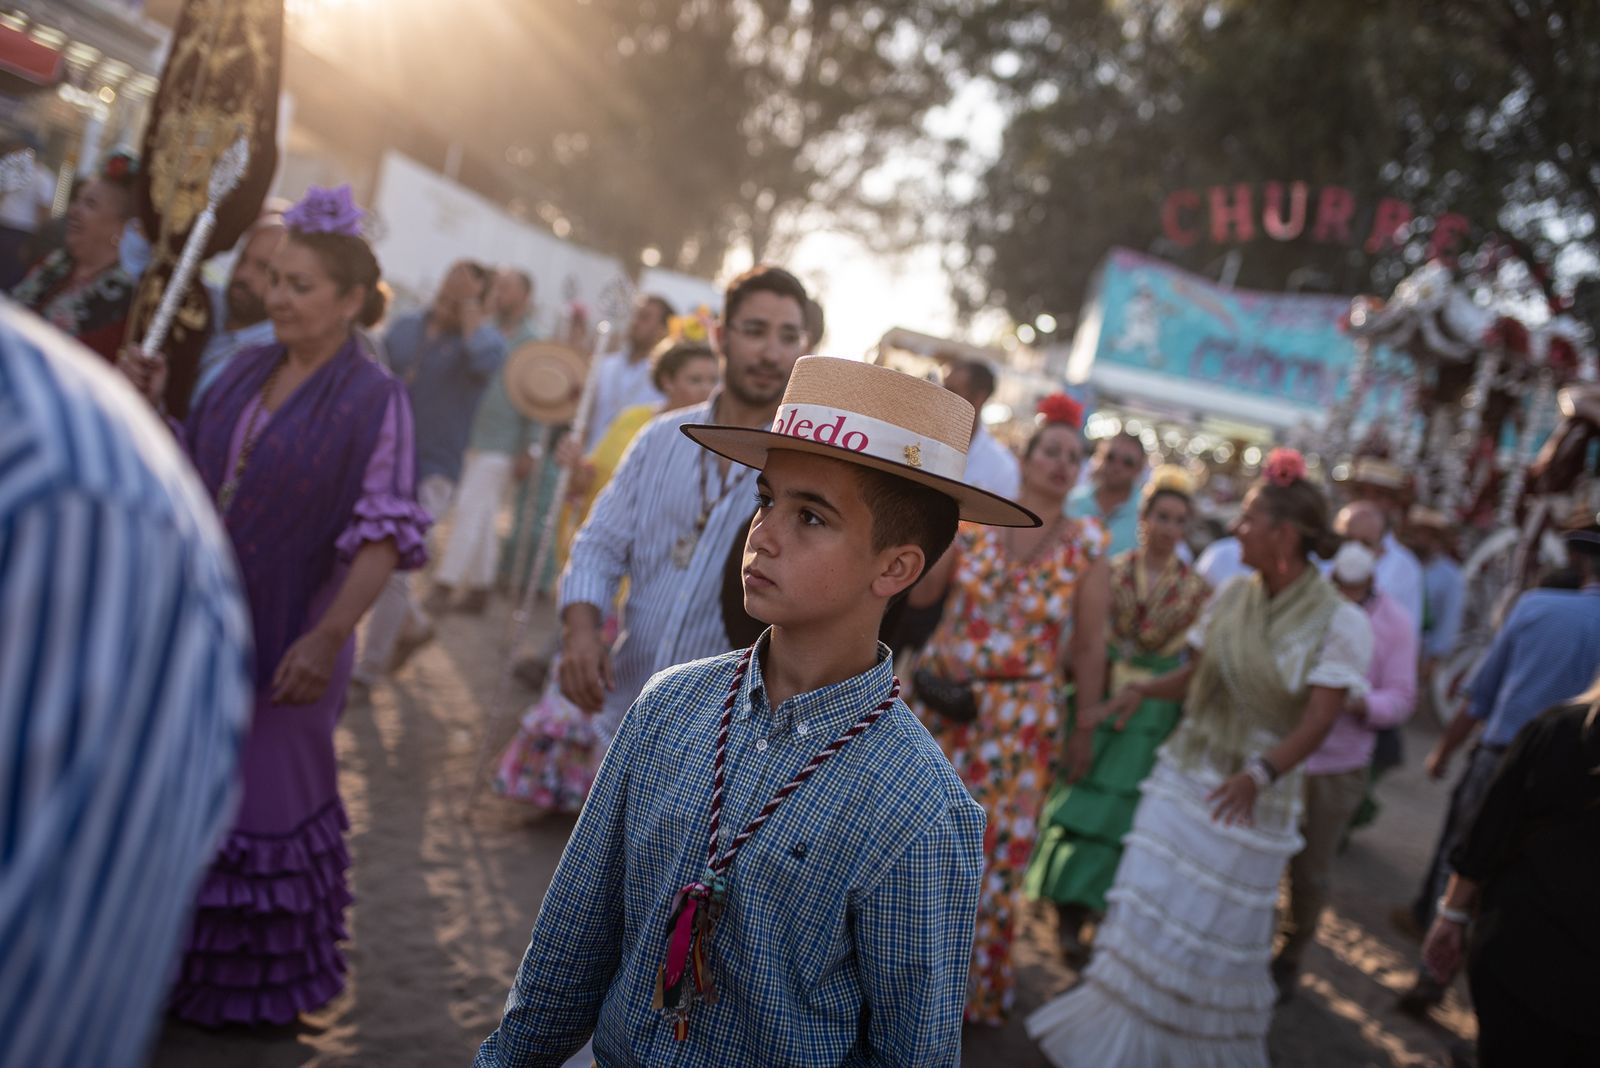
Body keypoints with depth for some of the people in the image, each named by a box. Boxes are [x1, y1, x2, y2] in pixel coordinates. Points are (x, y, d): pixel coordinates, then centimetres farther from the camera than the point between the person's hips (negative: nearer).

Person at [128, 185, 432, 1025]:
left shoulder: (374, 402, -12)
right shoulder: (244, 372, 6)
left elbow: (385, 535, -16)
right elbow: (189, 477, 15)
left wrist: (327, 638, -23)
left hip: (280, 640, -5)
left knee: (262, 793, 8)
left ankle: (251, 979, 30)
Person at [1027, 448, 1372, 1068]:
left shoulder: (1339, 623, -13)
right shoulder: (1231, 597, 2)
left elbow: (1318, 721, -18)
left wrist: (1261, 773, -33)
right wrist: (1141, 691, -7)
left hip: (1254, 798, -4)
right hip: (1185, 777, 4)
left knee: (1216, 935, 6)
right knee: (1145, 913, 6)